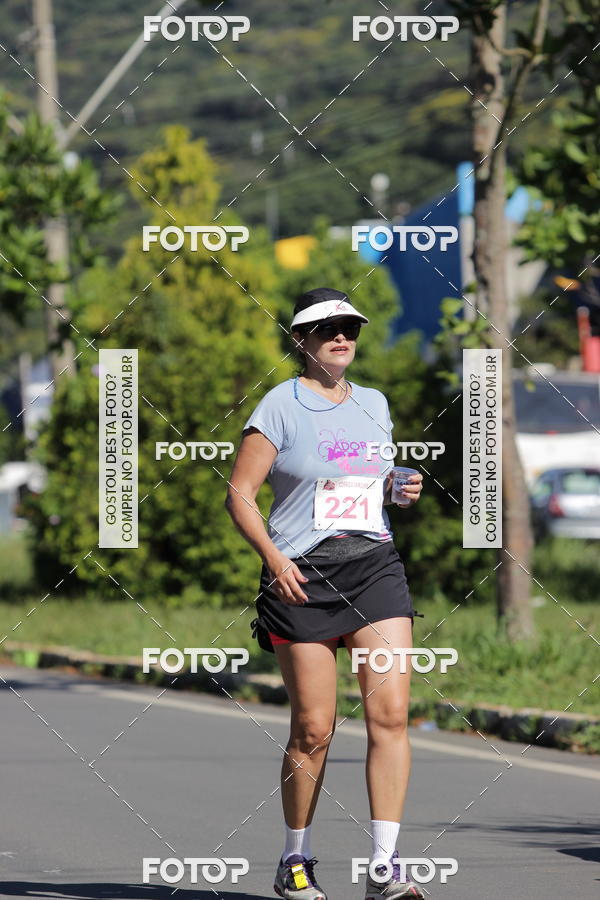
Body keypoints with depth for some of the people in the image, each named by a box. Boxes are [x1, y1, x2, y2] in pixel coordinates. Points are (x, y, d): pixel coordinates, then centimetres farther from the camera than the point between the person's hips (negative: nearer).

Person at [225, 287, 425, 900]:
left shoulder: (374, 405, 15)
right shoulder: (280, 406, -2)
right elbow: (239, 493, -4)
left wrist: (400, 488, 6)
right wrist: (274, 557, -17)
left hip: (375, 567, 4)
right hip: (303, 575, -4)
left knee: (390, 713, -11)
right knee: (313, 729, -3)